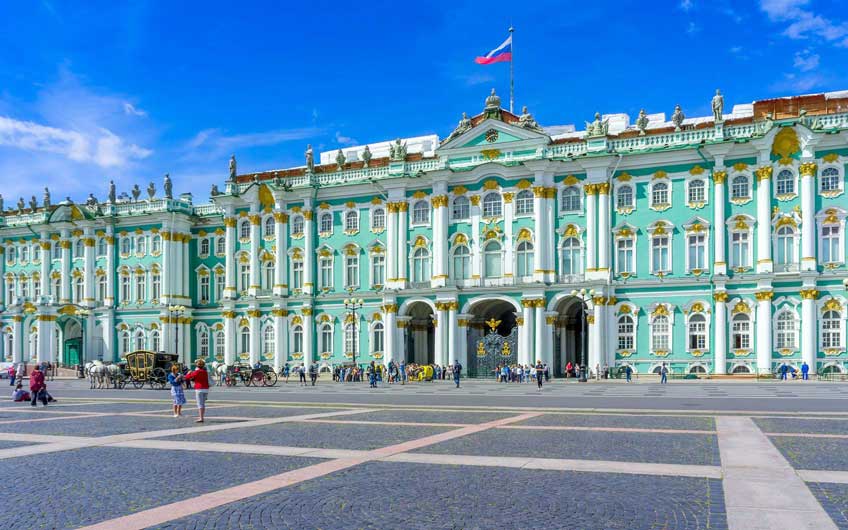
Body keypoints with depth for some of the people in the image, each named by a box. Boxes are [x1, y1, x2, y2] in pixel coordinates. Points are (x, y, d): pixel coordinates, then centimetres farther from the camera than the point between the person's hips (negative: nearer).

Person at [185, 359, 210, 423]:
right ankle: (202, 417, 19)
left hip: (199, 389, -6)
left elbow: (187, 377, -5)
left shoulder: (196, 372, -9)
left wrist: (189, 373, 16)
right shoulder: (205, 372, 9)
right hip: (206, 389, 6)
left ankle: (201, 418, -11)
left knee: (200, 404, -7)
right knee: (203, 404, 14)